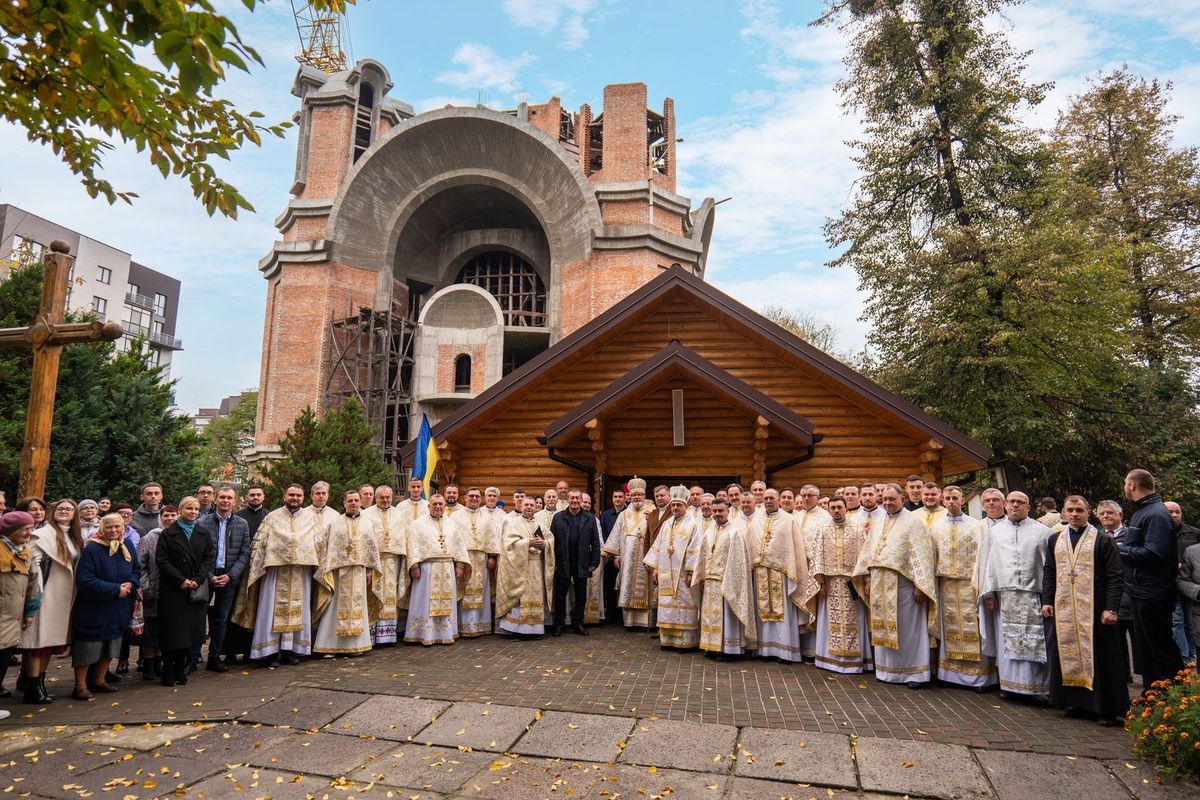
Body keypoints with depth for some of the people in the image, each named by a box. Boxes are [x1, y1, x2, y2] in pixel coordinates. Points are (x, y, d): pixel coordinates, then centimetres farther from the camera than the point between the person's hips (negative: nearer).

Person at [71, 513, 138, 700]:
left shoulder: (128, 546, 3)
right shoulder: (92, 549, -17)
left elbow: (136, 570, 13)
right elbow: (84, 581, -23)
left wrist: (130, 584, -9)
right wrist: (115, 589, -21)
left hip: (118, 609, 6)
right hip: (93, 610, -6)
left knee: (111, 646, 15)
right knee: (88, 648, 1)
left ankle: (99, 680, 30)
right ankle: (81, 686, 15)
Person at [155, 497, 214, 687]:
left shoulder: (204, 533, 8)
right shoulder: (168, 533, 1)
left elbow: (209, 557, 4)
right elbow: (161, 560, -5)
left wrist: (198, 580, -9)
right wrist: (181, 580, -13)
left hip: (198, 589, 2)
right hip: (172, 590, -2)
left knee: (191, 629, 3)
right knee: (172, 630, -1)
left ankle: (180, 669, 14)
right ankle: (168, 671, 11)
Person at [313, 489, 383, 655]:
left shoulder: (368, 524, 10)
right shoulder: (333, 524, 6)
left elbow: (373, 549, 8)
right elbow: (324, 548, 2)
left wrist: (370, 572, 2)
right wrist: (327, 572, -6)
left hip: (360, 573, 2)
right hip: (338, 572, -1)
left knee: (358, 607, 4)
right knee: (336, 609, -1)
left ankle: (355, 645, 12)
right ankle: (331, 646, 6)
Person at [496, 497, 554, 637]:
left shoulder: (541, 524, 15)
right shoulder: (512, 522, 4)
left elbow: (551, 541, 8)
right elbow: (510, 542, -9)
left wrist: (543, 543, -13)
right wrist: (528, 542, -17)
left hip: (537, 567, 4)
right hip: (519, 566, -4)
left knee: (536, 596, 3)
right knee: (520, 597, -7)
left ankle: (532, 628, 9)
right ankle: (518, 628, -2)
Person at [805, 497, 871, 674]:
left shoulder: (858, 529, 3)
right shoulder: (821, 529, 6)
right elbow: (816, 556, 2)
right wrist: (820, 581, -5)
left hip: (852, 582, -1)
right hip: (829, 583, 1)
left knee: (852, 622, 1)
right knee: (831, 622, 5)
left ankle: (853, 659, 9)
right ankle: (831, 658, 14)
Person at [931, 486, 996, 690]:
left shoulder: (976, 526, 0)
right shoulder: (936, 526, 8)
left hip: (970, 583, -3)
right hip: (946, 583, 3)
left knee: (973, 627, -2)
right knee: (950, 626, 7)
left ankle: (979, 675, 7)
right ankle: (951, 672, 15)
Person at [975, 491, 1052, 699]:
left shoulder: (1042, 531, 7)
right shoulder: (993, 532, 12)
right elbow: (986, 563, 10)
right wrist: (988, 593, 3)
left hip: (1033, 595, -2)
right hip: (1004, 595, 2)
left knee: (1034, 641, -3)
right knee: (1006, 641, 5)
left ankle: (1035, 686, 6)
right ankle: (1010, 685, 13)